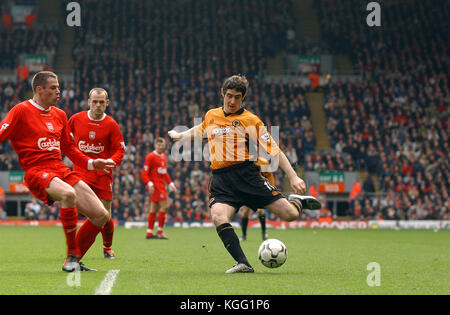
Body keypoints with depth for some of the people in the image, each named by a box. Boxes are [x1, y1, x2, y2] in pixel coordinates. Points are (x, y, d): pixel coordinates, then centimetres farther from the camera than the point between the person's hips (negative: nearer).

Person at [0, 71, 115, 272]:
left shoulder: (59, 115, 20)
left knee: (101, 216, -5)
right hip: (37, 172, -7)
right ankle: (71, 256, -26)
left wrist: (91, 163, 19)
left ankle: (74, 261, 12)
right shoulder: (21, 111, -1)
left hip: (61, 170, 7)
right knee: (68, 194, -39)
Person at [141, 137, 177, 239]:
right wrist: (149, 184, -25)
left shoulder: (163, 156, 16)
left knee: (154, 209, 9)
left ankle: (149, 233, 13)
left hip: (161, 185, 9)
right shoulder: (150, 157, -9)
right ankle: (160, 231, -10)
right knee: (164, 205, -14)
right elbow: (144, 173, -13)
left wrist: (170, 183, 19)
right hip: (155, 185, -9)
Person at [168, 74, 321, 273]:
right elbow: (199, 130, 41)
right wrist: (180, 135, 50)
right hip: (220, 179, 3)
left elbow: (274, 150, -1)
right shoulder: (211, 115, 15)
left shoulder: (250, 120, 2)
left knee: (290, 214, -10)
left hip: (245, 173, -3)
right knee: (218, 217, -30)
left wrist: (293, 177, -8)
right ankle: (243, 264, -28)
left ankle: (297, 201, 28)